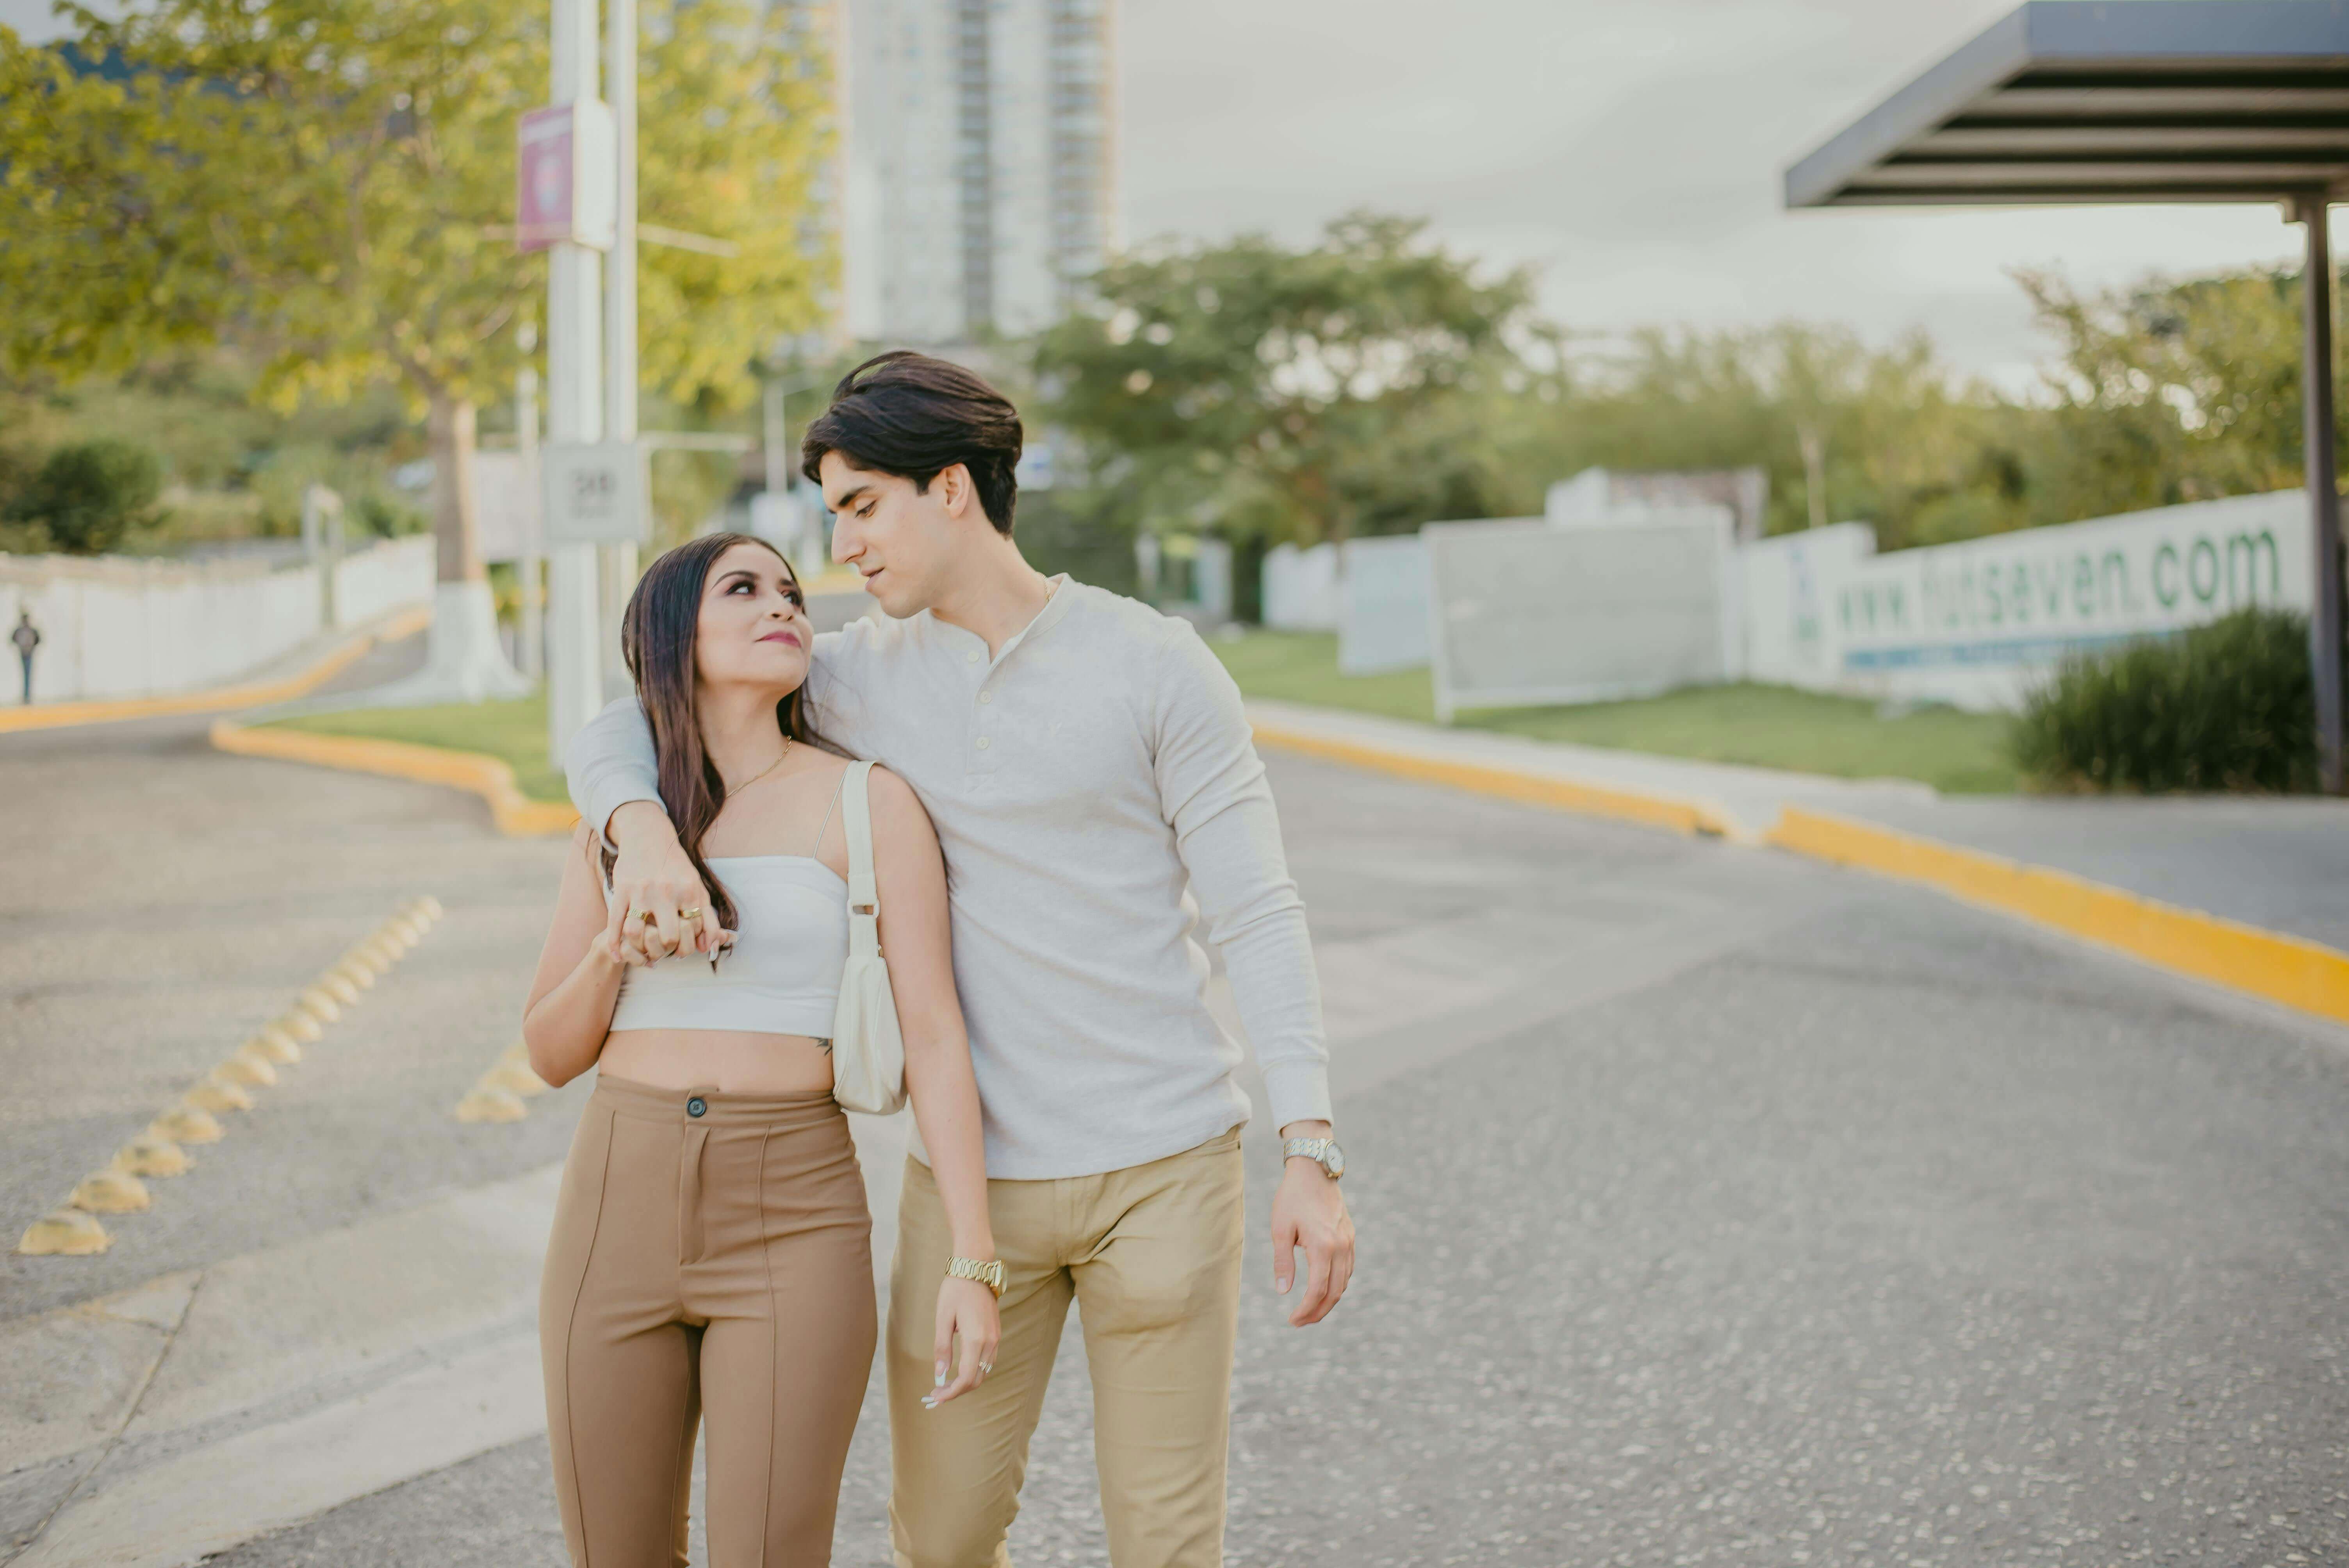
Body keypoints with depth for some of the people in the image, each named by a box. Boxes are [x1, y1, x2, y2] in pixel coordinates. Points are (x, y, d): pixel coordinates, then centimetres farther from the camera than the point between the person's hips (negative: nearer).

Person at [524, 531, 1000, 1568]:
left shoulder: (870, 805, -1)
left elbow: (934, 1036, -6)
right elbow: (552, 1052, 11)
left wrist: (971, 1261, -13)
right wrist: (617, 947, -10)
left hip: (793, 1219, -3)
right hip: (621, 1209, 3)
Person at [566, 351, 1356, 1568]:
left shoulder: (1158, 666, -5)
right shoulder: (864, 676, 5)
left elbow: (1255, 917, -6)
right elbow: (613, 735, 7)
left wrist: (1311, 1158, -14)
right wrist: (645, 834, -18)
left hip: (1162, 1169, -3)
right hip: (970, 1179, 3)